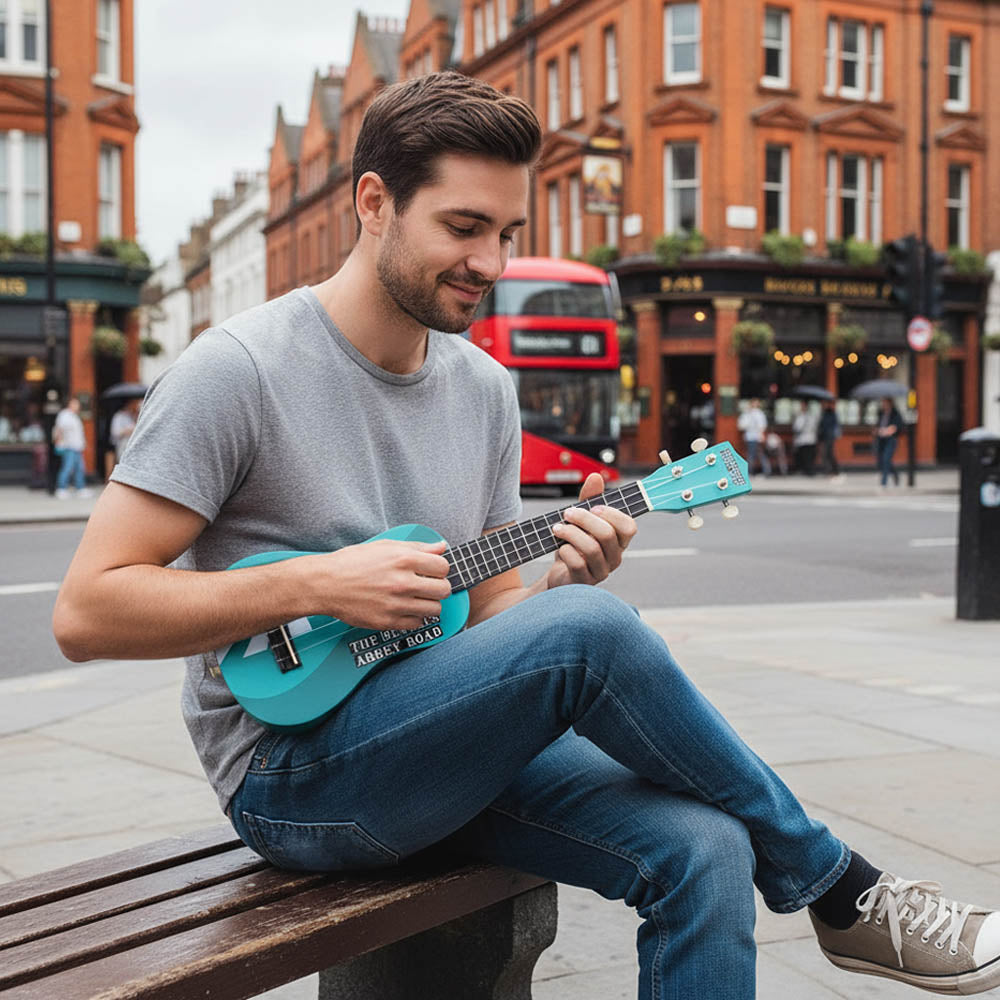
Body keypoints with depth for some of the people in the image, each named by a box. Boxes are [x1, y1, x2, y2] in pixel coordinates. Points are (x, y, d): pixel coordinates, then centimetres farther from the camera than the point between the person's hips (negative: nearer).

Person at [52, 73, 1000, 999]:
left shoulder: (485, 388, 9)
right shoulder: (239, 370, -11)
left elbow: (488, 613, 13)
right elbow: (86, 612, -14)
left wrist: (557, 581, -10)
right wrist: (318, 584, -22)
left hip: (446, 742, 6)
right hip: (291, 770, -6)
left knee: (703, 851, -21)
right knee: (592, 631, -29)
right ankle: (839, 891, -7)